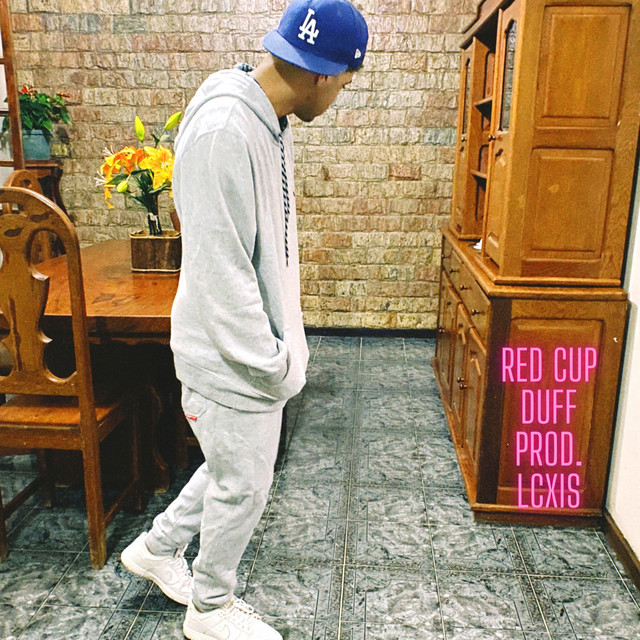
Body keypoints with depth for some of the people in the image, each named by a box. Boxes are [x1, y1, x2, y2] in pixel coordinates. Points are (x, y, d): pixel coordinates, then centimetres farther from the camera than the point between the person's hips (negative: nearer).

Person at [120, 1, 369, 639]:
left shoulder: (269, 121, 7)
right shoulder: (222, 131, -25)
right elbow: (219, 272, -26)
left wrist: (283, 342, 14)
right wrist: (273, 363, -17)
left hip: (260, 345, 9)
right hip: (232, 358, -9)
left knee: (236, 467, 24)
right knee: (242, 486, 10)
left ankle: (158, 548, 47)